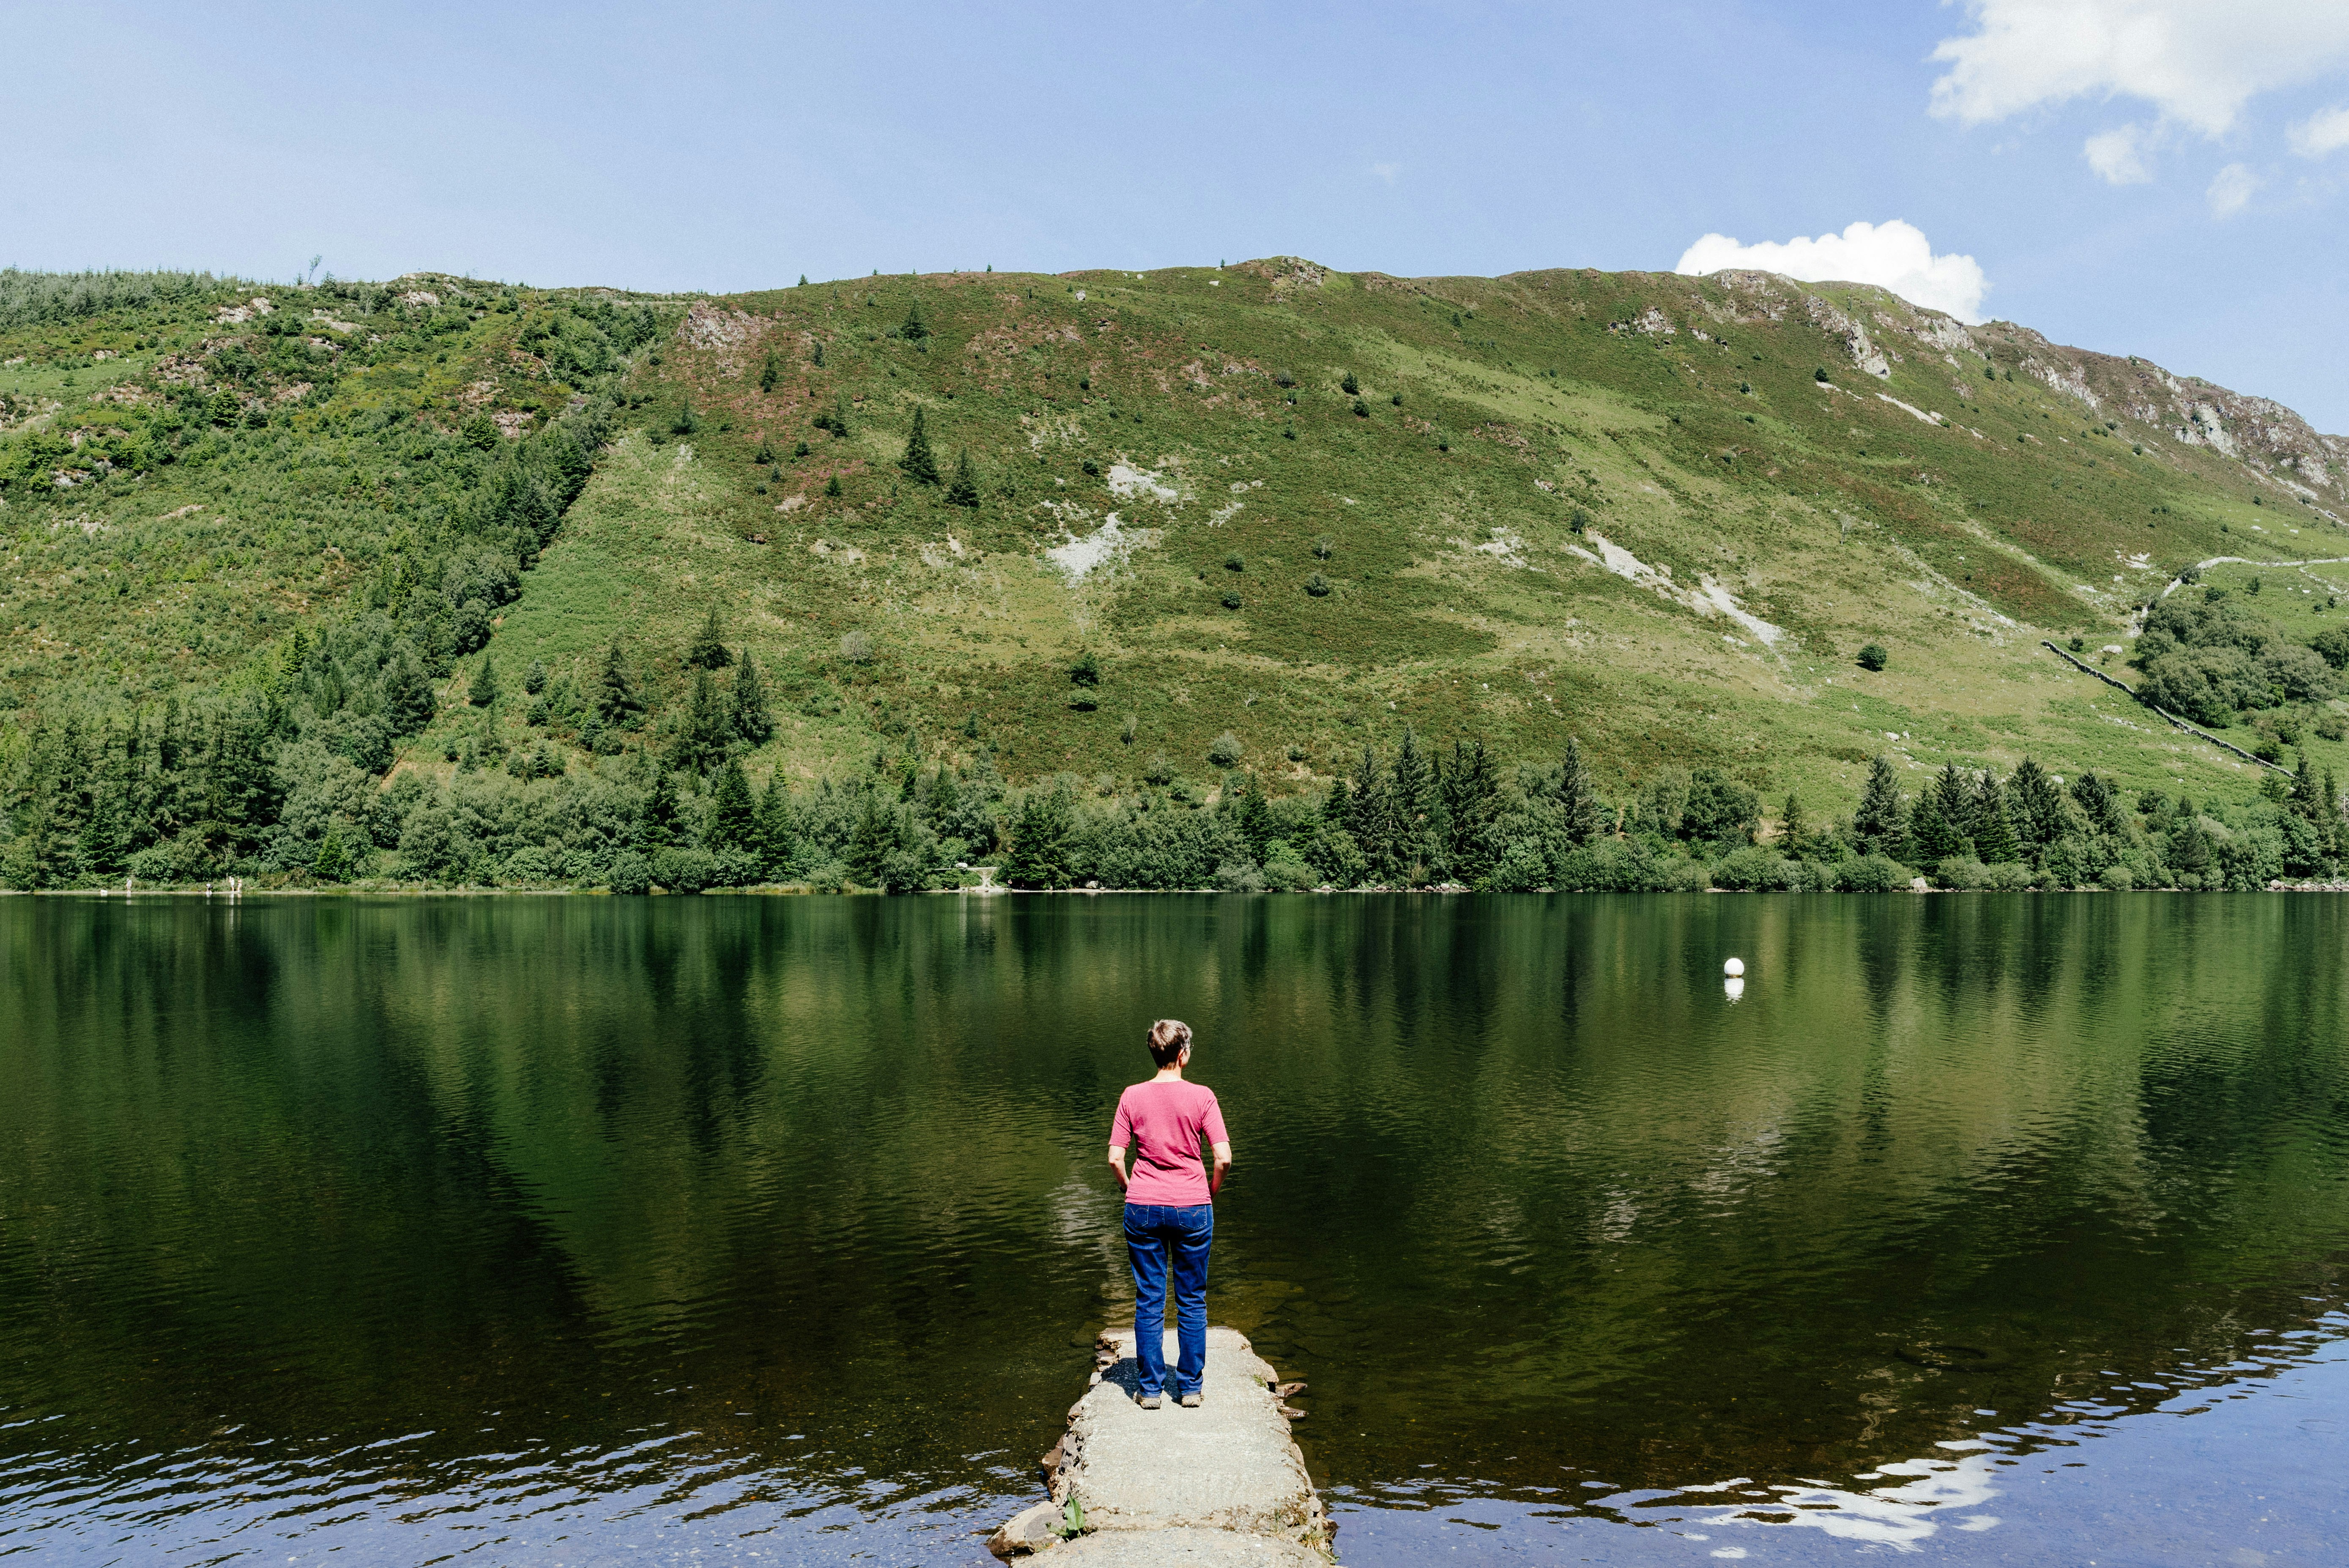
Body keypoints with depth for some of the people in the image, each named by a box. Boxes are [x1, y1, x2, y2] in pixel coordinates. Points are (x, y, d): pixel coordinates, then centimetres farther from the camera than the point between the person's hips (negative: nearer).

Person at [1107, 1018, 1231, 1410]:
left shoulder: (1132, 1097, -3)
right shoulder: (1201, 1096, -8)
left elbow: (1115, 1159, -4)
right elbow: (1223, 1158, -12)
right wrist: (1211, 1194, 5)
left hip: (1143, 1208, 1)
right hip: (1192, 1207, -1)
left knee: (1149, 1301, 10)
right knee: (1192, 1301, 11)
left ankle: (1151, 1388, 15)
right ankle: (1190, 1387, 17)